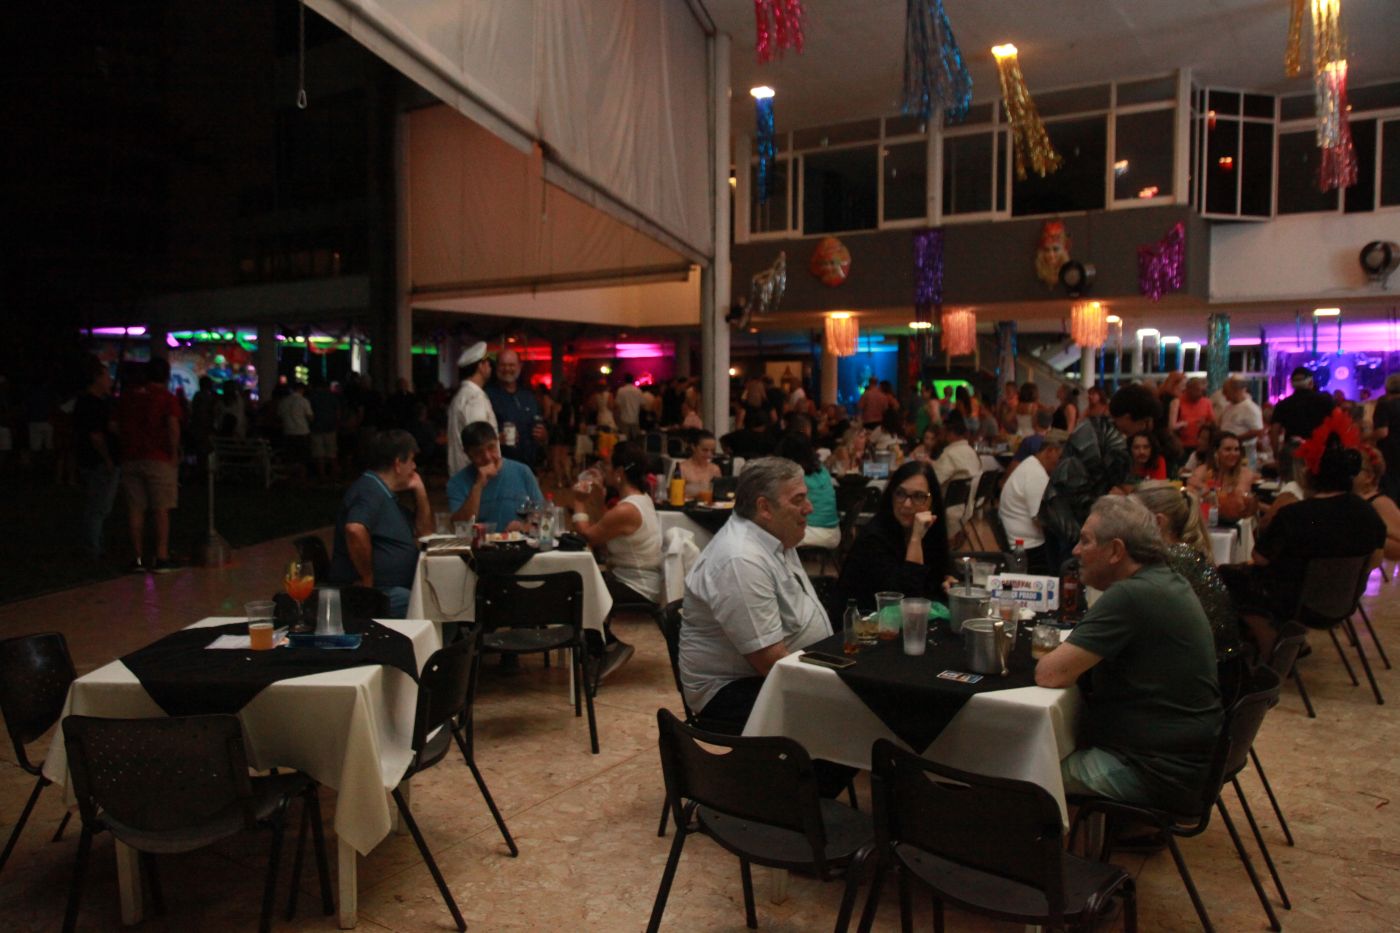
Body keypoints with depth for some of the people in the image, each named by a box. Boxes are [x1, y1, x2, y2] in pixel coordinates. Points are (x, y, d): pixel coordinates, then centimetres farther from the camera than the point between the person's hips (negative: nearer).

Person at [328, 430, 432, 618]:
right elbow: (355, 530, -33)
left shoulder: (386, 494, 18)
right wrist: (367, 579, -23)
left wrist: (419, 489, 13)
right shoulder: (370, 491, -13)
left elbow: (424, 531, 24)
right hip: (374, 592, -10)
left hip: (395, 587, 10)